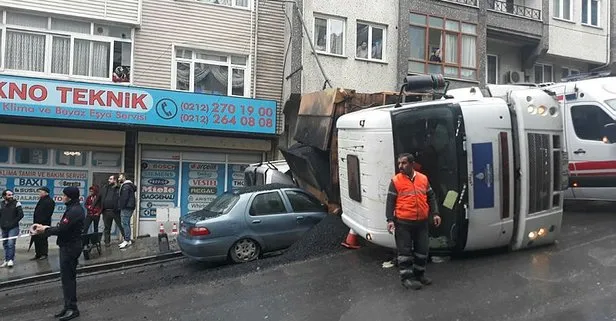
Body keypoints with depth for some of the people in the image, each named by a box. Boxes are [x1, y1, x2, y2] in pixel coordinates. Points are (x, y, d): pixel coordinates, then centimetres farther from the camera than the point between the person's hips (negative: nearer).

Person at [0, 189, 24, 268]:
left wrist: (14, 222, -10)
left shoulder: (16, 203, -6)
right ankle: (6, 260, 19)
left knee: (11, 243, -13)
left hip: (13, 228, -5)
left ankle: (11, 260, -6)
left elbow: (21, 214, -7)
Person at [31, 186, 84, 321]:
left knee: (67, 277, -3)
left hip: (70, 247, -11)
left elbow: (62, 229, -24)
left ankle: (72, 308, 5)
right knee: (68, 277, 16)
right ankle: (69, 306, 26)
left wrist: (45, 230, -9)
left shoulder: (74, 211, -22)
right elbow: (63, 226, 14)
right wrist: (45, 228, 7)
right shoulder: (74, 208, 12)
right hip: (69, 245, 11)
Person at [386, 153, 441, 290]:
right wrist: (390, 220, -12)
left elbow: (431, 197, 13)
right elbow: (390, 202, -5)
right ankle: (406, 277, 15)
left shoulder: (423, 179, 4)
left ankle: (419, 273, 32)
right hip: (403, 222, -4)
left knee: (423, 249, 14)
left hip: (422, 222, 4)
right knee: (405, 251, 2)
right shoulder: (396, 181, -6)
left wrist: (435, 214, 5)